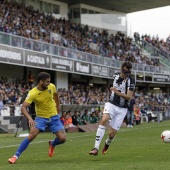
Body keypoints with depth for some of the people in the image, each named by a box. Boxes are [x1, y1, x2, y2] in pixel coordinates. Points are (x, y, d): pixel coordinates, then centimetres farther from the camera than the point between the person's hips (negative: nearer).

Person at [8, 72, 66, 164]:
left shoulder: (52, 87, -10)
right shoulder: (32, 93, -21)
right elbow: (23, 107, -26)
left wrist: (58, 108, 20)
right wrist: (30, 118, -42)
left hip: (53, 117, 3)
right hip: (41, 117, -3)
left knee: (62, 139, -9)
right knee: (32, 135, -25)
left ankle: (52, 144, 28)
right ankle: (16, 156, -12)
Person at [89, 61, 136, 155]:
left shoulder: (131, 80, -8)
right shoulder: (116, 77, 7)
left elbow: (129, 97, -17)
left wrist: (117, 92, -29)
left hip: (122, 109, -2)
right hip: (111, 104, 2)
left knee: (112, 134, -4)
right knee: (104, 120, -30)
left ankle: (107, 143, 36)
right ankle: (96, 148, -34)